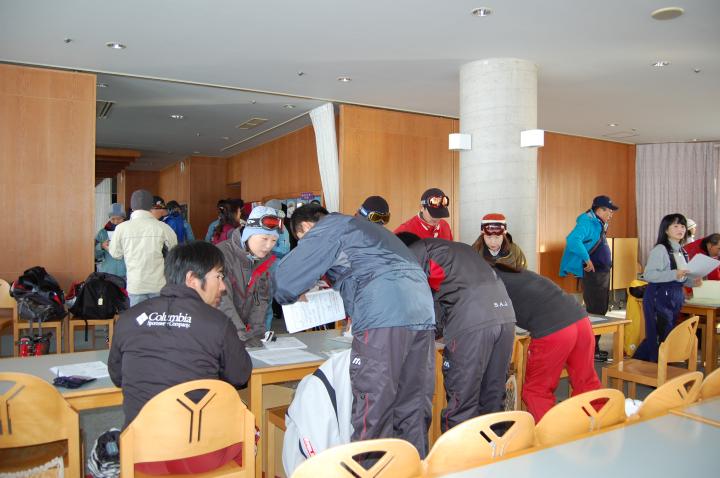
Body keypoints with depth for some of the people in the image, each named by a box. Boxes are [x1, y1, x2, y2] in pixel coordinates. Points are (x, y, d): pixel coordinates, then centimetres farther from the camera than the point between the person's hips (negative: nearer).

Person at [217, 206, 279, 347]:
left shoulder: (264, 259, 2)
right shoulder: (223, 254, -17)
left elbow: (261, 299, 4)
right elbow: (221, 301, -22)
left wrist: (256, 332, -7)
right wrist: (243, 337, -25)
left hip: (243, 329, 5)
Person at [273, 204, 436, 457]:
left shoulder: (326, 228, 9)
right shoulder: (361, 226, 33)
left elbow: (285, 279, 5)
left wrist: (293, 296, 25)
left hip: (384, 317, -8)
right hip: (423, 313, 9)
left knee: (372, 417, -3)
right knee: (413, 411, 12)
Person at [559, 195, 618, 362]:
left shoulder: (599, 224, 13)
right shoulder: (587, 222, -17)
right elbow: (572, 239, -34)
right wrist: (587, 259, -28)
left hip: (602, 273, 10)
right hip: (592, 274, -10)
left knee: (601, 311, 16)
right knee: (594, 312, -6)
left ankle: (595, 347, 27)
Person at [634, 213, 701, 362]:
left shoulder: (682, 251, 14)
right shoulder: (660, 250, -12)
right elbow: (648, 275, -21)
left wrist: (692, 281, 3)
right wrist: (674, 274, -27)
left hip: (676, 297, 8)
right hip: (659, 296, -8)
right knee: (660, 336, -5)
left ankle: (638, 362, 24)